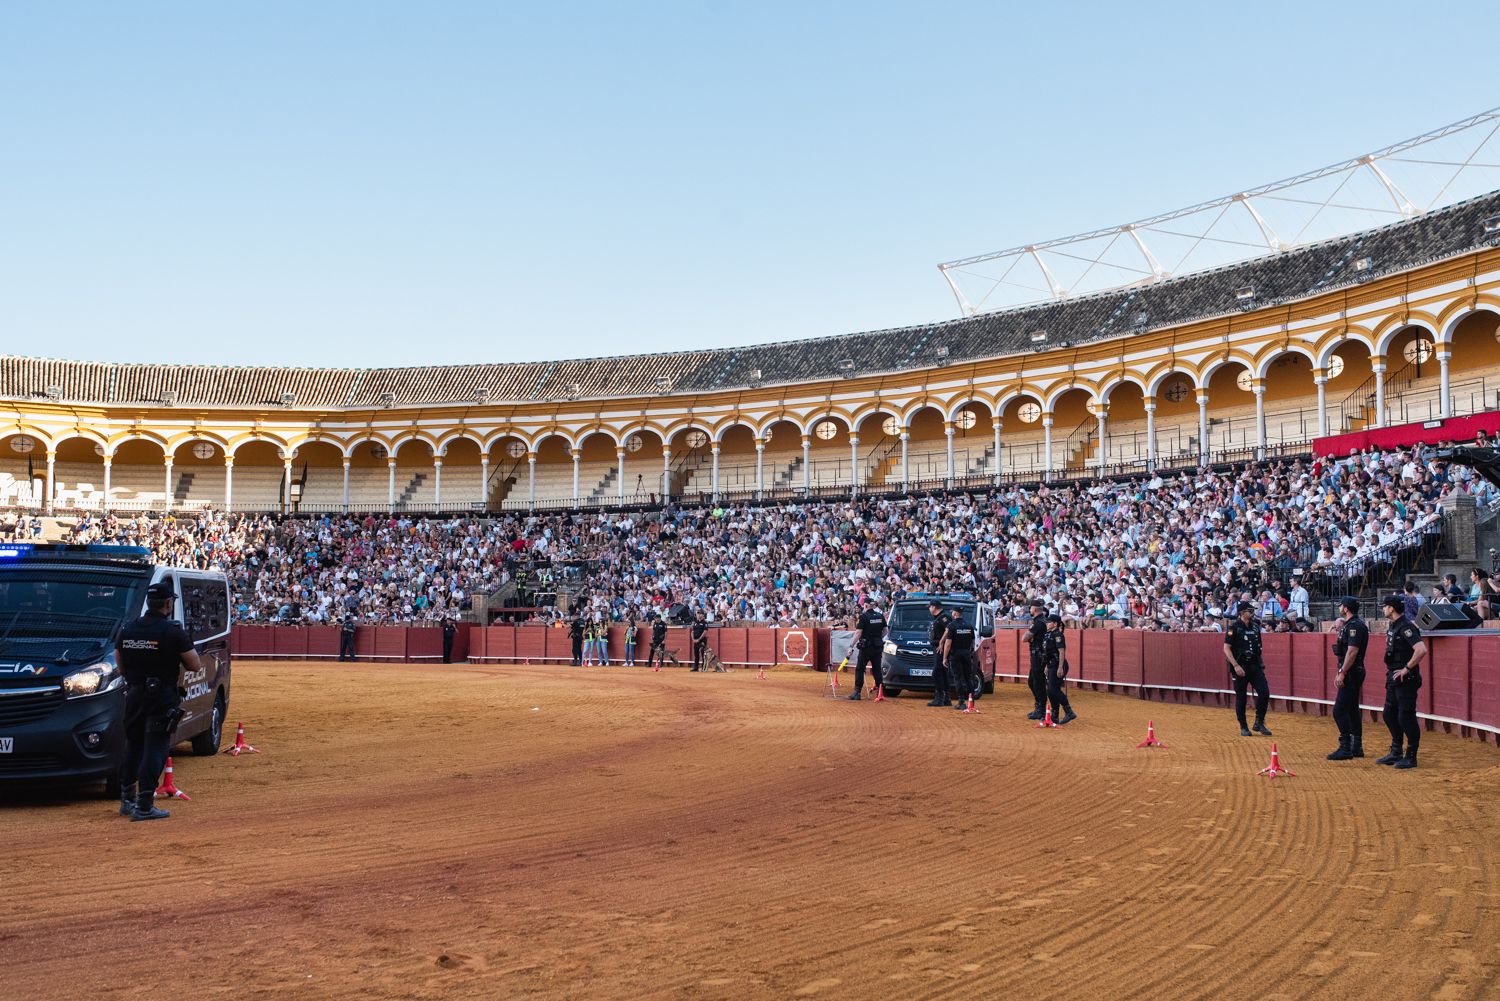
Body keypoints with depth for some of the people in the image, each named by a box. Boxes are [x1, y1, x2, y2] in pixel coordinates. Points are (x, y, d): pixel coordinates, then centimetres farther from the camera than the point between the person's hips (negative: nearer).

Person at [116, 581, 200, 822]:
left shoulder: (127, 630, 6)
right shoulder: (173, 632, -12)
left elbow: (120, 665, 13)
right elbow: (194, 665, -9)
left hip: (134, 695, 6)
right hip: (163, 698, -6)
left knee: (133, 746, 18)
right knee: (155, 749, -4)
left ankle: (127, 800, 27)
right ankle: (144, 806, -7)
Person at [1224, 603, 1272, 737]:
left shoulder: (1255, 627, 11)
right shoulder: (1234, 628, -8)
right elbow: (1226, 648, -12)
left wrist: (1261, 663, 12)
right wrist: (1235, 665, -20)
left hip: (1255, 666, 5)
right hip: (1240, 667, -5)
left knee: (1264, 693, -5)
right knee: (1241, 697, 1)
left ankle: (1259, 723, 9)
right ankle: (1243, 727, 12)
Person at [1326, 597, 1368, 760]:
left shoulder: (1354, 625, -16)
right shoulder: (1352, 624, 16)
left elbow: (1352, 651, -23)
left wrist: (1342, 673, -24)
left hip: (1351, 673, -11)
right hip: (1353, 673, 11)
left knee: (1340, 710, -11)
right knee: (1352, 710, 15)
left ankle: (1345, 748, -10)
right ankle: (1357, 747, 20)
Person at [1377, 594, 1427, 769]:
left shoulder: (1406, 627, -18)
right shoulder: (1393, 626, 12)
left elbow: (1422, 650, -30)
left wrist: (1406, 669, -23)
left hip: (1406, 679, -11)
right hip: (1394, 678, 11)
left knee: (1406, 717, -5)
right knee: (1389, 714, 16)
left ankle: (1411, 757, 4)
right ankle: (1396, 753, 26)